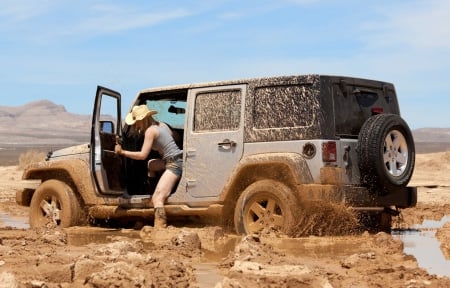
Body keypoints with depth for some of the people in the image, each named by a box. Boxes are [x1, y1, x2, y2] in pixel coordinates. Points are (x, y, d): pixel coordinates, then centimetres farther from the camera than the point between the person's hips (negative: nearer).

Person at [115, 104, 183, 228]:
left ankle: (159, 228, -32)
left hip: (175, 164, -10)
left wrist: (122, 152, -5)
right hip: (177, 161, 10)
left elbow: (142, 155, -12)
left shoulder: (150, 131, -10)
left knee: (157, 198, -20)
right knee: (151, 164, 34)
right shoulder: (162, 125, 14)